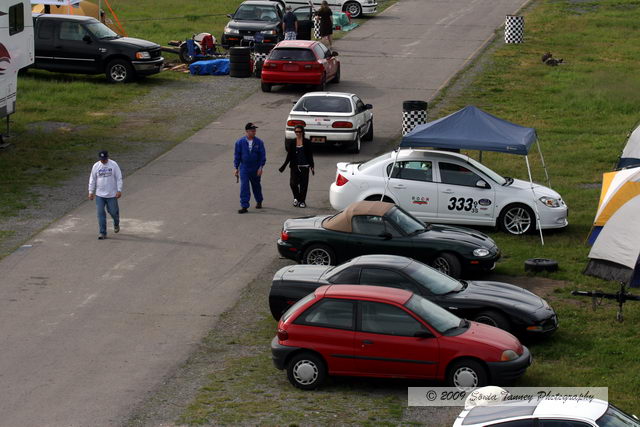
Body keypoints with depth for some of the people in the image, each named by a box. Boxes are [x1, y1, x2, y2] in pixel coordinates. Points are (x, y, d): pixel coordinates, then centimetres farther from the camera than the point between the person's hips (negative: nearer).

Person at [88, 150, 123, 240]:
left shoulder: (114, 165, -6)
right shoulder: (96, 166, 1)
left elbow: (119, 178, -4)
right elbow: (92, 180, 8)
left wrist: (119, 190, -9)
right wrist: (91, 192, 5)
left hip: (112, 194, -2)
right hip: (99, 195, 2)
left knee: (113, 211, 6)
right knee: (100, 214, -2)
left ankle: (116, 224, 38)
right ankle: (102, 233, 3)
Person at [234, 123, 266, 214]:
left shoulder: (259, 142, -4)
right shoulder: (240, 142, -4)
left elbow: (262, 155, -1)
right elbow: (237, 155, 3)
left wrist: (261, 167, -10)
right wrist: (236, 168, 2)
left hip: (255, 169, 1)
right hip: (244, 168, -1)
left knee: (256, 186, 17)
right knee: (244, 187, -10)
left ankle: (259, 202, 38)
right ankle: (244, 206, -9)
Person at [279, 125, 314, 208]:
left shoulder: (307, 142, 1)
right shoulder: (292, 143, 6)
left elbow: (310, 155, 2)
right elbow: (289, 156, 11)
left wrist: (311, 166, -5)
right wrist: (284, 166, 7)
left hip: (304, 166, -1)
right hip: (294, 166, 1)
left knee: (303, 184, 0)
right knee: (293, 183, -10)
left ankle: (302, 201, 13)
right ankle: (296, 198, 15)